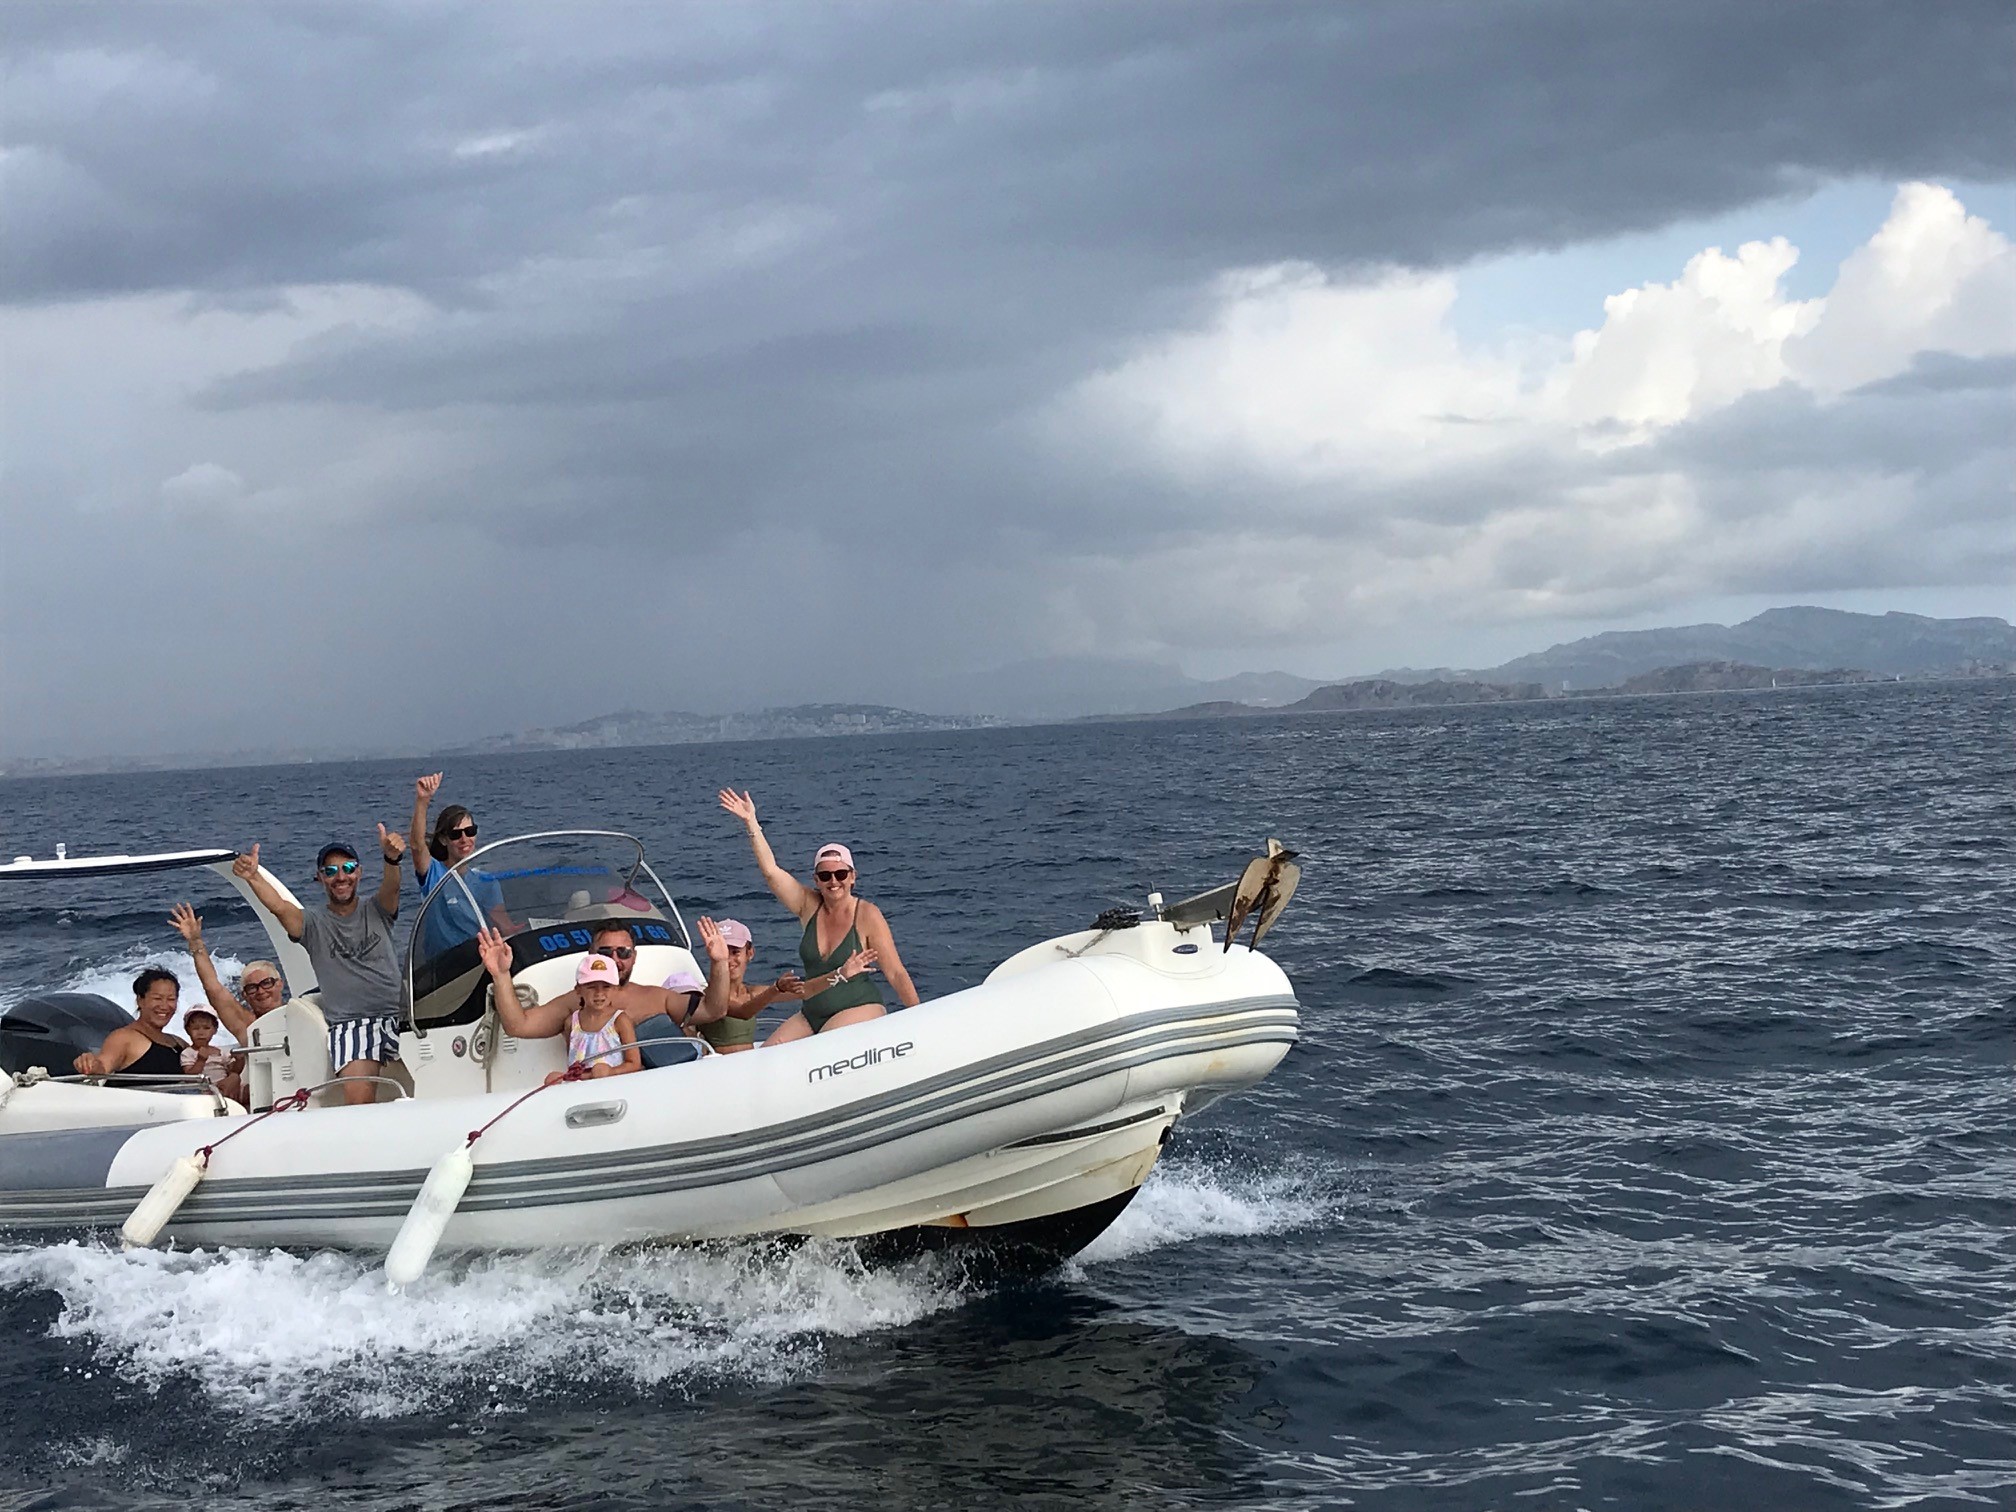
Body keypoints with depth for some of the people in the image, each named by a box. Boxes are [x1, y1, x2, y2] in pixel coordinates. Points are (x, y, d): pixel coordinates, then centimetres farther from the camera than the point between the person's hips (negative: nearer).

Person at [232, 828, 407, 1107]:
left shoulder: (376, 912, 13)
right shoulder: (314, 923, 9)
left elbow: (391, 887, -9)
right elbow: (279, 906, -12)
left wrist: (392, 858, -35)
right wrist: (253, 877, -34)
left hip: (398, 1015, 2)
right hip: (349, 1025, -2)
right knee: (359, 1101, -26)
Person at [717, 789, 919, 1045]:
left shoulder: (867, 915, -8)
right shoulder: (809, 906, 6)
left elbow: (896, 973, -8)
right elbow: (770, 870, 0)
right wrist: (750, 823, -5)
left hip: (859, 1009, -6)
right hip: (811, 1014, 6)